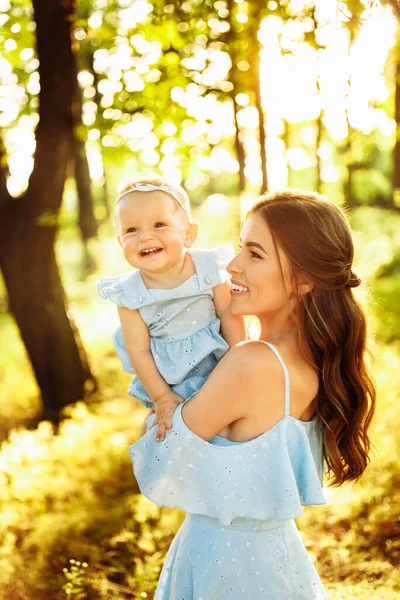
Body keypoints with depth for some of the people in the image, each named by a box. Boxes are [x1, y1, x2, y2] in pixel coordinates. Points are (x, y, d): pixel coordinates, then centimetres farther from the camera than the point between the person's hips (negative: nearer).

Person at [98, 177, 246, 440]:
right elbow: (138, 350, -13)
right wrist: (162, 397, -14)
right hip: (167, 376, 0)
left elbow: (231, 317, -12)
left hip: (216, 361, 0)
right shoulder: (129, 292, -18)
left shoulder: (208, 268, -19)